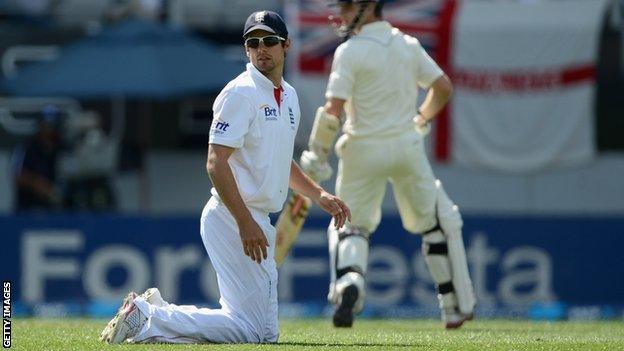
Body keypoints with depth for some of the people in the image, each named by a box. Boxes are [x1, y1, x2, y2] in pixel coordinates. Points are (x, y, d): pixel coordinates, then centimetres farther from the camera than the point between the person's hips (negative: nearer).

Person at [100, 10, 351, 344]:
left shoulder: (288, 96, 16)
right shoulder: (240, 93, -12)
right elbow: (216, 163, -20)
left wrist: (319, 195, 17)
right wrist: (246, 223, -26)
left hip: (256, 222, 9)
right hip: (232, 218, -9)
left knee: (265, 335, 11)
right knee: (250, 330, -14)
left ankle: (157, 311, 14)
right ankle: (146, 318, -9)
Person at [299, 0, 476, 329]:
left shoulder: (350, 51, -11)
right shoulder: (408, 45, 5)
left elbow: (333, 110, -17)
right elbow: (443, 87, 11)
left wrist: (316, 155, -10)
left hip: (364, 152, -4)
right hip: (408, 146, 4)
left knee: (351, 225, 10)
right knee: (433, 223, 16)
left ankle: (348, 281, -20)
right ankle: (457, 305, 16)